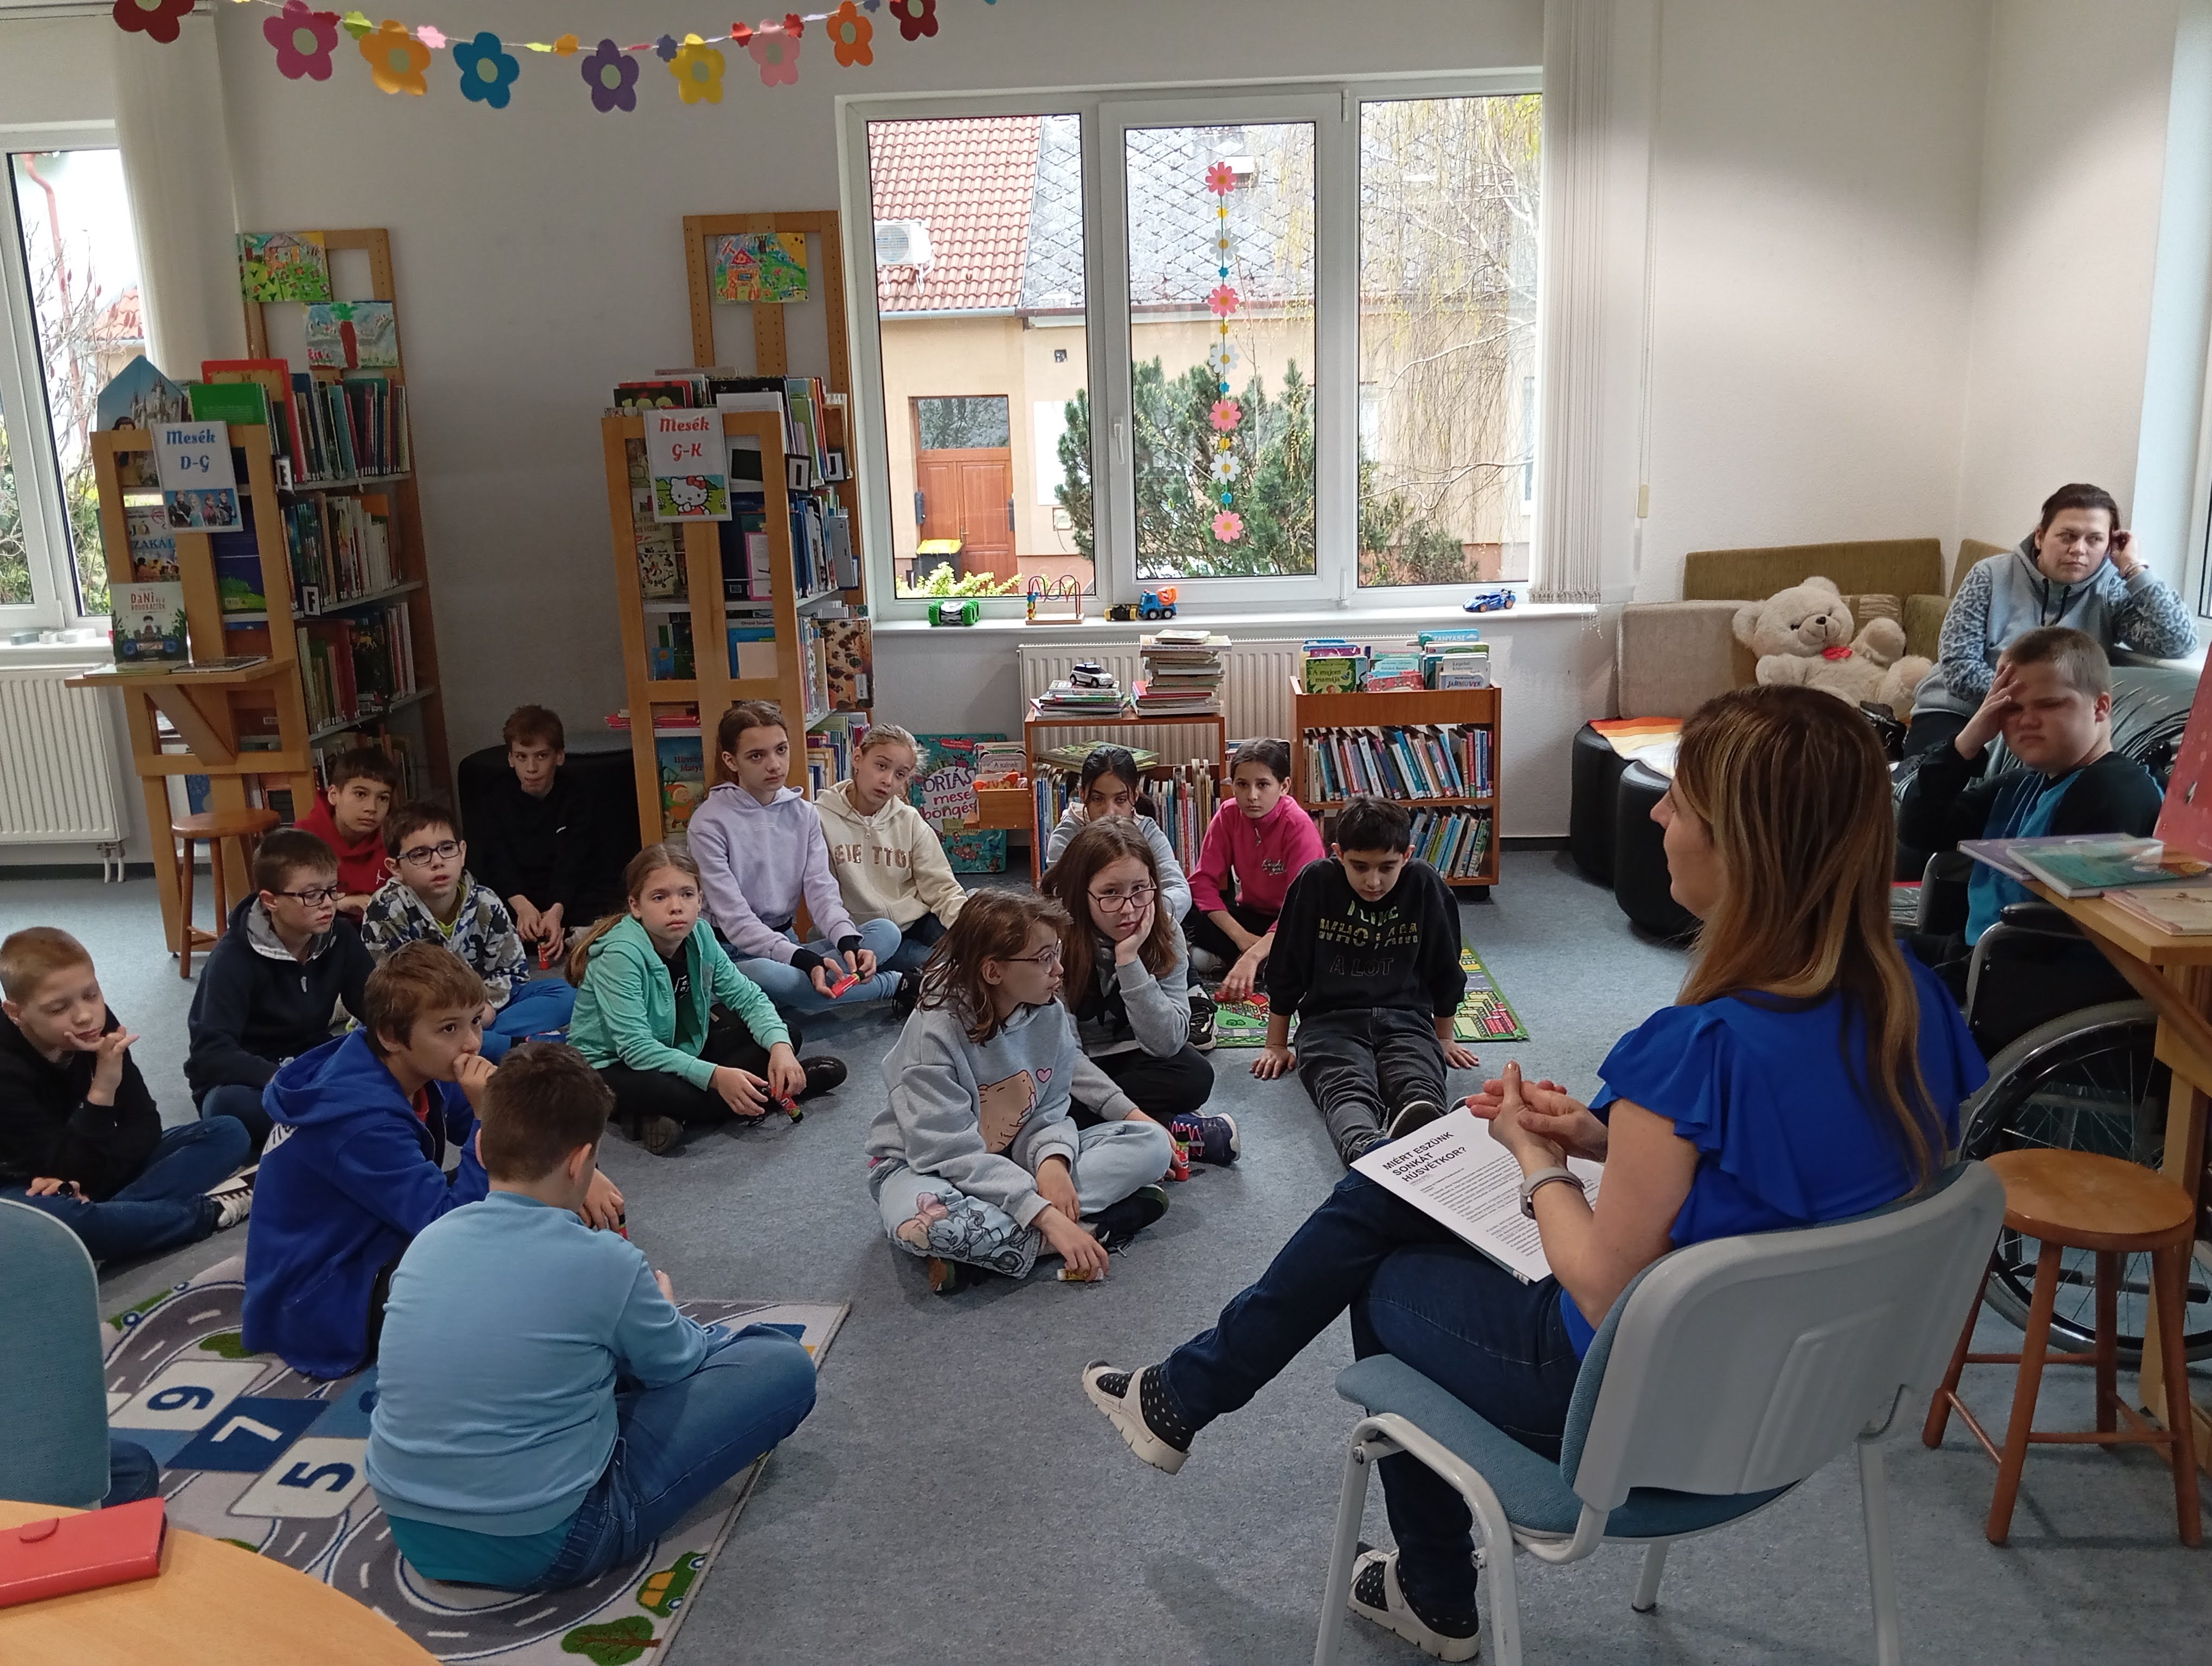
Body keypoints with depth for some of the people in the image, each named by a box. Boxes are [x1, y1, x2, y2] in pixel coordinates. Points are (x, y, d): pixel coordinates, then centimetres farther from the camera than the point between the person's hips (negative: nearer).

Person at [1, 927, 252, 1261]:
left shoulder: (99, 1028, -11)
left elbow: (145, 1125, -7)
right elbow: (72, 1169, -28)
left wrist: (82, 1182, -24)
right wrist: (102, 1089, -40)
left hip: (96, 1171, 6)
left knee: (228, 1133, -8)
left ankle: (103, 1215, -26)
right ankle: (207, 1212, -25)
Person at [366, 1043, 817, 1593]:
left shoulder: (429, 1240, -2)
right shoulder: (601, 1262, -17)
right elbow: (677, 1364, 3)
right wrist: (659, 1308, 25)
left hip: (411, 1532, 7)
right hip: (540, 1546, -6)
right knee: (785, 1365, 0)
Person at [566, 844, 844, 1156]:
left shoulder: (699, 935, -8)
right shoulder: (620, 955, -27)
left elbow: (747, 995, -5)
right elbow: (637, 1048, -32)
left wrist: (780, 1046, -25)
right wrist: (715, 1076, -40)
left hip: (679, 1048, 7)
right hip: (612, 1066, -7)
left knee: (786, 1035, -3)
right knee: (658, 1090, -42)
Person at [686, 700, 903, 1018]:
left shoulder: (803, 814, 6)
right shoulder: (710, 822, -11)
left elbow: (822, 891, -3)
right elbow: (735, 919, -17)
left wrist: (849, 942, -25)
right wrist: (806, 961, -30)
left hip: (788, 944, 5)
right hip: (736, 953, -5)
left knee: (885, 933, -16)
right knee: (764, 975, -40)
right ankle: (891, 986, -20)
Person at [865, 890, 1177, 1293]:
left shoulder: (1050, 1014, -8)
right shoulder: (935, 1030, -25)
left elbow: (1049, 1112, -2)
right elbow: (951, 1150, -27)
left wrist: (1053, 1159, -26)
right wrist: (1045, 1215, -33)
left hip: (1013, 1158, 6)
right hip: (927, 1164, -5)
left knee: (1151, 1143, -11)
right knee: (923, 1221, -42)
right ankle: (1096, 1226, -25)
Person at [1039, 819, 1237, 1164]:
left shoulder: (1164, 935, -13)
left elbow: (1166, 1043, -22)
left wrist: (1129, 959, -32)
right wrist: (1128, 1113, -35)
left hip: (1125, 1057, 1)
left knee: (1195, 1075, -27)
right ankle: (1176, 1130, -21)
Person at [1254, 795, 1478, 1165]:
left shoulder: (1425, 886, 1)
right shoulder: (1316, 883, -3)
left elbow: (1445, 971, 15)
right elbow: (1285, 969, 8)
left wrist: (1444, 1038, 23)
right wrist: (1276, 1045, 13)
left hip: (1405, 1019, 2)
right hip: (1330, 1020, -1)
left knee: (1421, 1090, -36)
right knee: (1348, 1092, -37)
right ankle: (1369, 1149, -70)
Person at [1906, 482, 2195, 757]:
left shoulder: (2113, 592, -2)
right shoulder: (1992, 576, -5)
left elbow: (2179, 643, -18)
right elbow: (1959, 667, -10)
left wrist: (2134, 568, -14)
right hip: (1957, 714, -1)